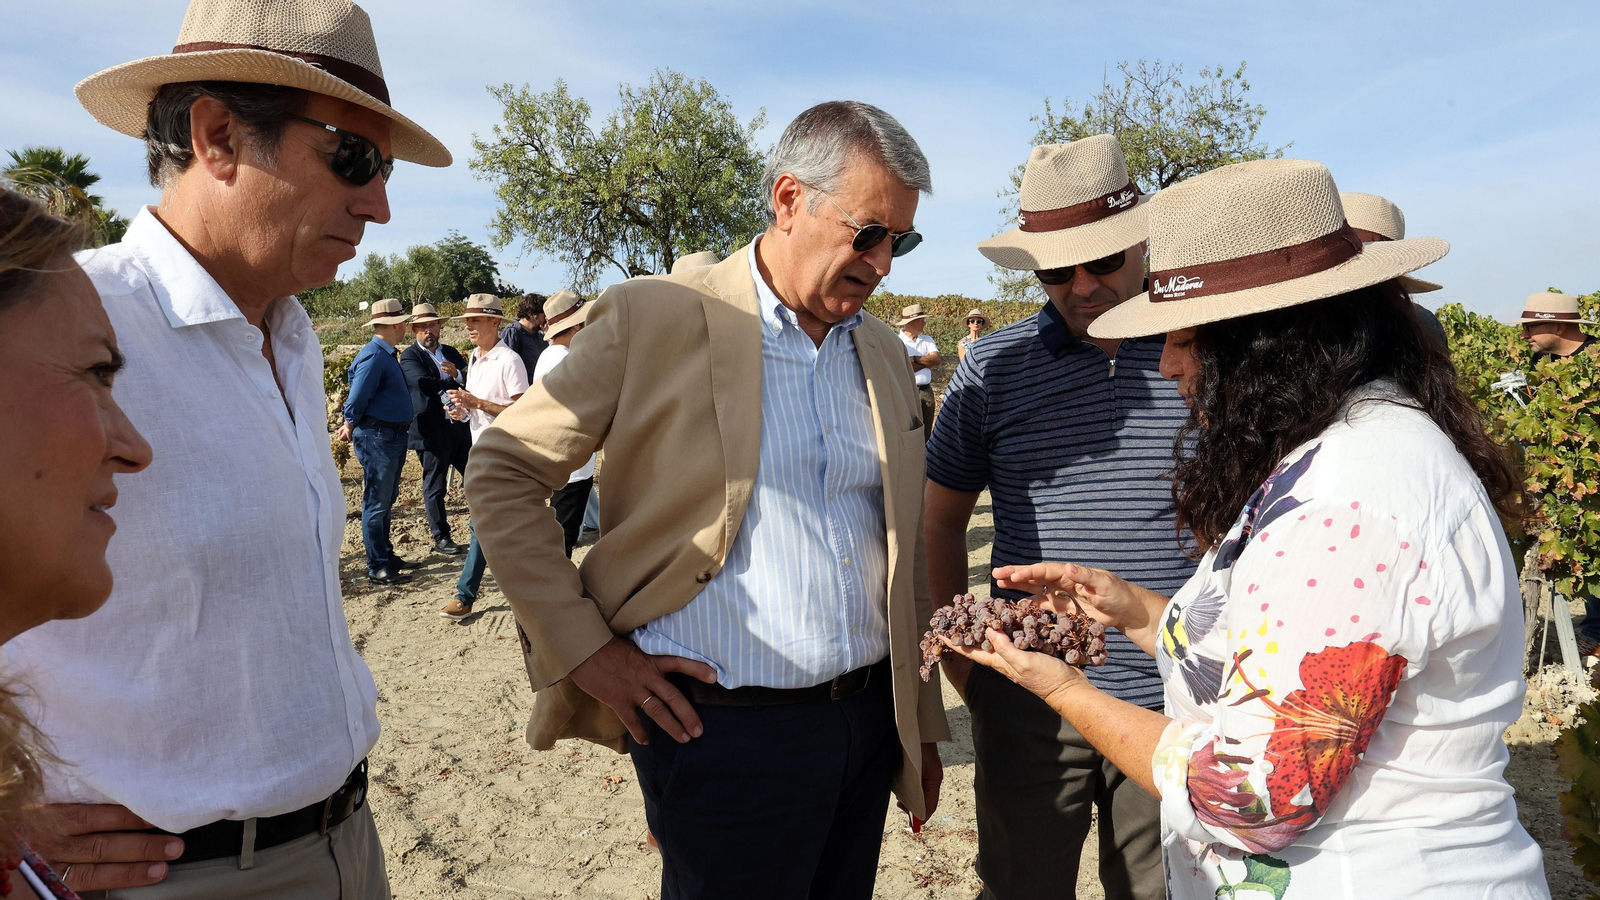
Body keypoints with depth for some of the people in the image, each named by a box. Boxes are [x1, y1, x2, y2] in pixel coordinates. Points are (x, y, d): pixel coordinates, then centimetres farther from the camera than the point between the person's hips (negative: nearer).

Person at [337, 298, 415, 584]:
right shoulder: (374, 356, -18)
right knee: (376, 502, -3)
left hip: (393, 436, 10)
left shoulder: (388, 355, 14)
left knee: (387, 500, 17)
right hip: (377, 436, -10)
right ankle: (377, 567, 2)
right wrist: (351, 426, 1)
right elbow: (357, 399, -15)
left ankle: (385, 555, 29)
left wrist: (352, 426, 18)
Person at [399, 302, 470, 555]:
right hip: (432, 432, -6)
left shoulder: (451, 353, 15)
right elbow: (423, 382, -21)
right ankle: (441, 538, 14)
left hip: (461, 426, 6)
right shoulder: (409, 356, -4)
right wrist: (454, 389, -18)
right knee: (435, 487, 4)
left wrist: (457, 374, -15)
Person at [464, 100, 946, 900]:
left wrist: (920, 722, 15)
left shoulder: (884, 353, 9)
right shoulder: (656, 318, -9)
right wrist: (583, 651, -10)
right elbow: (500, 473, -5)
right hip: (723, 731, -5)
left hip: (870, 721, 6)